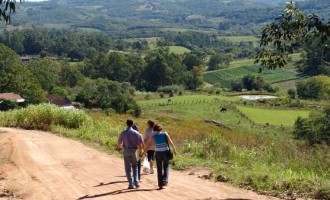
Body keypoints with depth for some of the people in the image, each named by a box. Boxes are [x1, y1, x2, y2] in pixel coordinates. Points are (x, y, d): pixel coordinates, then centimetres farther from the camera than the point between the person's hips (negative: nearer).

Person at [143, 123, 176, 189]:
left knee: (159, 169, 11)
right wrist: (174, 149, 4)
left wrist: (143, 152, 6)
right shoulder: (165, 134, -4)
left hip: (158, 153, 0)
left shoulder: (154, 137, -3)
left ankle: (160, 184, 10)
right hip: (165, 152, 0)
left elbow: (148, 146, -2)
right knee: (166, 167, 18)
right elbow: (170, 142, -7)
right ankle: (165, 180, -3)